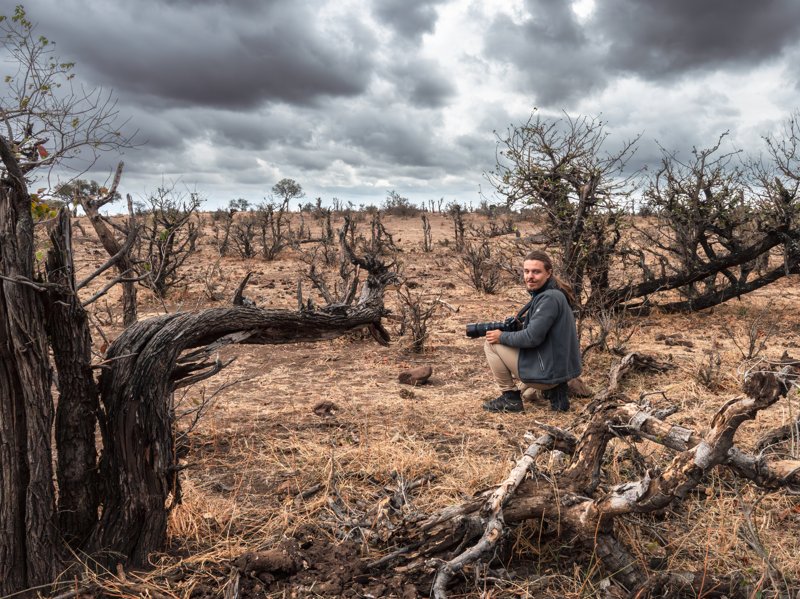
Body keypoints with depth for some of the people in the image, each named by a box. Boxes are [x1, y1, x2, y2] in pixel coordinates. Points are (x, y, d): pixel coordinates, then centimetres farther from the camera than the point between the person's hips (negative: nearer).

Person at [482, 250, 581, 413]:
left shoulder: (549, 298, -20)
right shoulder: (544, 294, 9)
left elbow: (531, 337, -24)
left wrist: (502, 337, -11)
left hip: (547, 371, -10)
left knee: (491, 343, -3)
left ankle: (510, 397, 4)